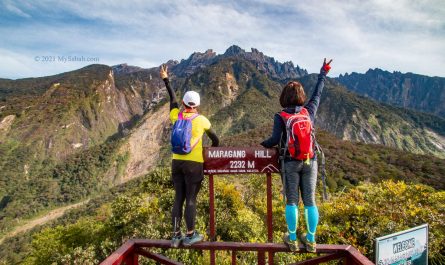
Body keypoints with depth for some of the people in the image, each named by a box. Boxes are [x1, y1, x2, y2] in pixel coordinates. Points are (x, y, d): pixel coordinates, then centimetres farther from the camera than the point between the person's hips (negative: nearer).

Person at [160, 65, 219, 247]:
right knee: (191, 200, 4)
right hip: (194, 164, -4)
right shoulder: (202, 120, -4)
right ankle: (190, 235, 16)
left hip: (177, 163, 4)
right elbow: (214, 138, 11)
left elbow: (172, 99, 21)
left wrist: (166, 79, 38)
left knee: (178, 199, 11)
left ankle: (176, 236, 18)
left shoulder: (176, 116, 3)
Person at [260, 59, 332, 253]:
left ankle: (292, 239, 18)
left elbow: (275, 139, -17)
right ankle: (310, 240, 20)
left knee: (291, 201, 8)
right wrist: (323, 74, 30)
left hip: (291, 163, -3)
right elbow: (317, 94, 17)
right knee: (310, 201, 9)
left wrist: (261, 145, 2)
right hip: (310, 162, 3)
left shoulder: (280, 116, -8)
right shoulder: (309, 112, 2)